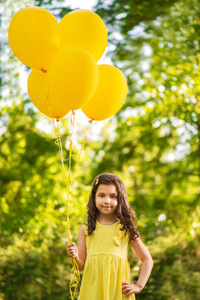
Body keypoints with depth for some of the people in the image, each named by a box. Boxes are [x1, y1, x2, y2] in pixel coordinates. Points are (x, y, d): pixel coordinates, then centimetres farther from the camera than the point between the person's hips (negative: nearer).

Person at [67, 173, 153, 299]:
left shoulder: (126, 228, 2)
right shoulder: (86, 229, 5)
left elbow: (147, 260, 8)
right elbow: (81, 266, 9)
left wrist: (138, 286, 0)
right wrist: (75, 257, -12)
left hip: (118, 289, -1)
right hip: (93, 289, 1)